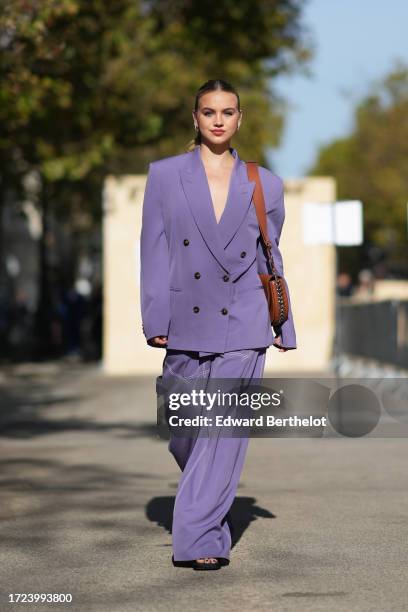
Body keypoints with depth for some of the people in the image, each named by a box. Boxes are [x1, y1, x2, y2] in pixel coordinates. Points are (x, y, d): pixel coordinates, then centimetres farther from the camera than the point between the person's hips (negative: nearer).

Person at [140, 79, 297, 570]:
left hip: (242, 326, -1)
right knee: (184, 433, 9)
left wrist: (283, 326, 13)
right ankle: (209, 509, 37)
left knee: (227, 430, -8)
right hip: (186, 323, 1)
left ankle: (200, 540, -4)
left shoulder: (264, 184, 6)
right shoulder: (164, 175, 4)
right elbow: (154, 251, 1)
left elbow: (270, 257, 13)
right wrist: (155, 321, -5)